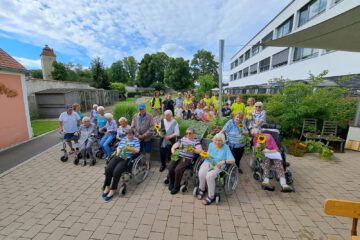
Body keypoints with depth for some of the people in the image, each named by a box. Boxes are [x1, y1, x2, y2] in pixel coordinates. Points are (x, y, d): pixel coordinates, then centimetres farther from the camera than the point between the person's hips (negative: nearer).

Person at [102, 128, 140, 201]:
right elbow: (119, 147, 20)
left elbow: (137, 150, -6)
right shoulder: (123, 139, 21)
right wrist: (118, 152, -1)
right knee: (108, 169, -17)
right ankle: (107, 187, 3)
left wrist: (130, 148, -19)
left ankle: (113, 190, -6)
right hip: (118, 156, 5)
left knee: (116, 171, -25)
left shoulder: (136, 140, 4)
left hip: (126, 158, -5)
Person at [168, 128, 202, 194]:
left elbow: (200, 150, -8)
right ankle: (171, 183, 10)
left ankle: (176, 186, 0)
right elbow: (175, 145, 20)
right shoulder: (183, 139, 19)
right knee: (170, 167, -18)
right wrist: (173, 150, 0)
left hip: (187, 159, -4)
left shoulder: (196, 141, 4)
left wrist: (191, 150, -17)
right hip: (178, 156, 5)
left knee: (178, 169, -26)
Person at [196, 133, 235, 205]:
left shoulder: (226, 148, -7)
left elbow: (233, 161, -11)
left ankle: (211, 196, -8)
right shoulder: (211, 145, 4)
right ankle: (201, 189, 3)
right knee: (201, 173, -27)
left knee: (209, 176, -32)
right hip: (208, 162, 3)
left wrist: (224, 161, -28)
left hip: (218, 165, -3)